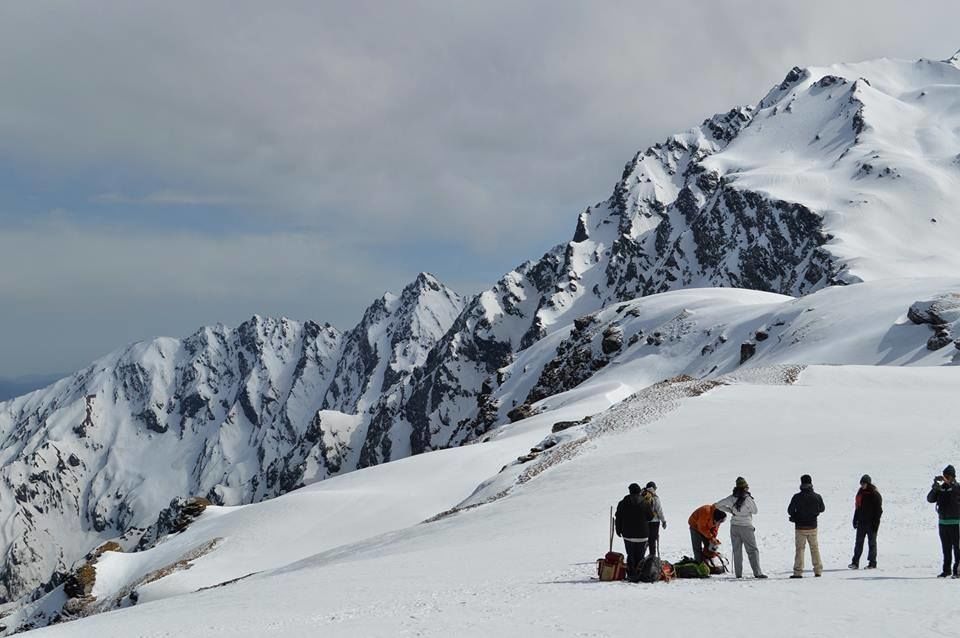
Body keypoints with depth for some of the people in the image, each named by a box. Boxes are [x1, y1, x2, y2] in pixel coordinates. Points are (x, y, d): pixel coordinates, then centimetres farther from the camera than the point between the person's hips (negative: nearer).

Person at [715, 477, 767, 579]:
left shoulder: (732, 498, -2)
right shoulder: (747, 498, -15)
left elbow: (718, 505, 3)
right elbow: (755, 511, -2)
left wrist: (729, 510, 6)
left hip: (734, 526, 4)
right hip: (746, 526, -4)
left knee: (737, 551, 9)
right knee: (752, 550, 0)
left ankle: (738, 573, 7)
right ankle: (757, 572, -8)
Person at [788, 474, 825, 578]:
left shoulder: (797, 497, -13)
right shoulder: (817, 497, -5)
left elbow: (790, 510, -6)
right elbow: (822, 509, 11)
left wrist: (795, 517, 14)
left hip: (800, 527, -2)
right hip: (813, 526, 2)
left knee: (800, 549, 2)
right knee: (815, 548, 14)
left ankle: (798, 572, -3)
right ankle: (818, 570, 16)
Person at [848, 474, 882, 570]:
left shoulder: (875, 495, -8)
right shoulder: (860, 493, 11)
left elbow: (878, 510, -10)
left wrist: (875, 523, -16)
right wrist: (855, 520, 11)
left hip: (871, 523, -6)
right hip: (861, 522, 6)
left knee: (872, 543, 3)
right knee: (858, 543, 3)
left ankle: (872, 563, 8)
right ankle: (855, 562, 4)